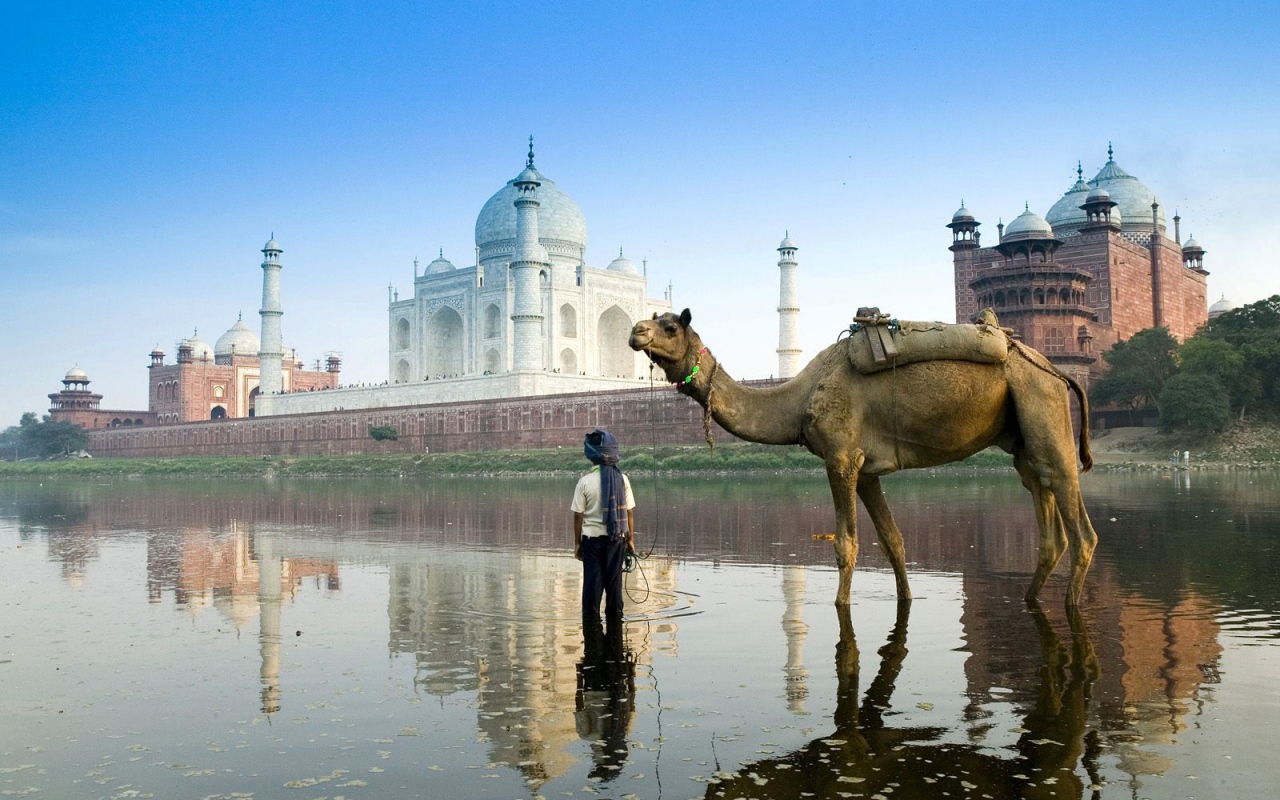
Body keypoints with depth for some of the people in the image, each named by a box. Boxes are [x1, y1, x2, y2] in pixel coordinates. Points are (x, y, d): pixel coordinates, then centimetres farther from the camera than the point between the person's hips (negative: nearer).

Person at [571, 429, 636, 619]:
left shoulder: (585, 482, -10)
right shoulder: (622, 479, -4)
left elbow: (578, 516, -6)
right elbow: (629, 512, -1)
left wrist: (577, 542, 4)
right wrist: (631, 539, 10)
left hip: (592, 537, -2)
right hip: (617, 538, 2)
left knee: (592, 581, 7)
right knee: (614, 581, 11)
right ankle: (614, 620, 17)